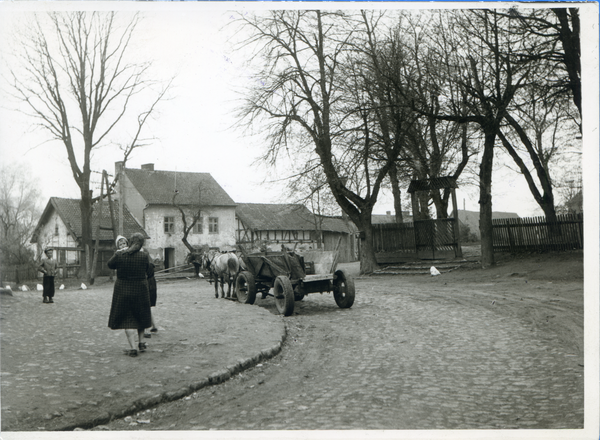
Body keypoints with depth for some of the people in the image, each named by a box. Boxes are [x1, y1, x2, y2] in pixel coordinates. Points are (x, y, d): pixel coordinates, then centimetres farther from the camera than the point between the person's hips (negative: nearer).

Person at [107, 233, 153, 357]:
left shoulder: (119, 255, -12)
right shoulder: (143, 256, -11)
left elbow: (110, 264, 6)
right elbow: (147, 272, 1)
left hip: (123, 290, -1)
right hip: (140, 289, 1)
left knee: (127, 319, 6)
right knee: (140, 316, 20)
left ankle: (133, 347, -2)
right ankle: (141, 343, 27)